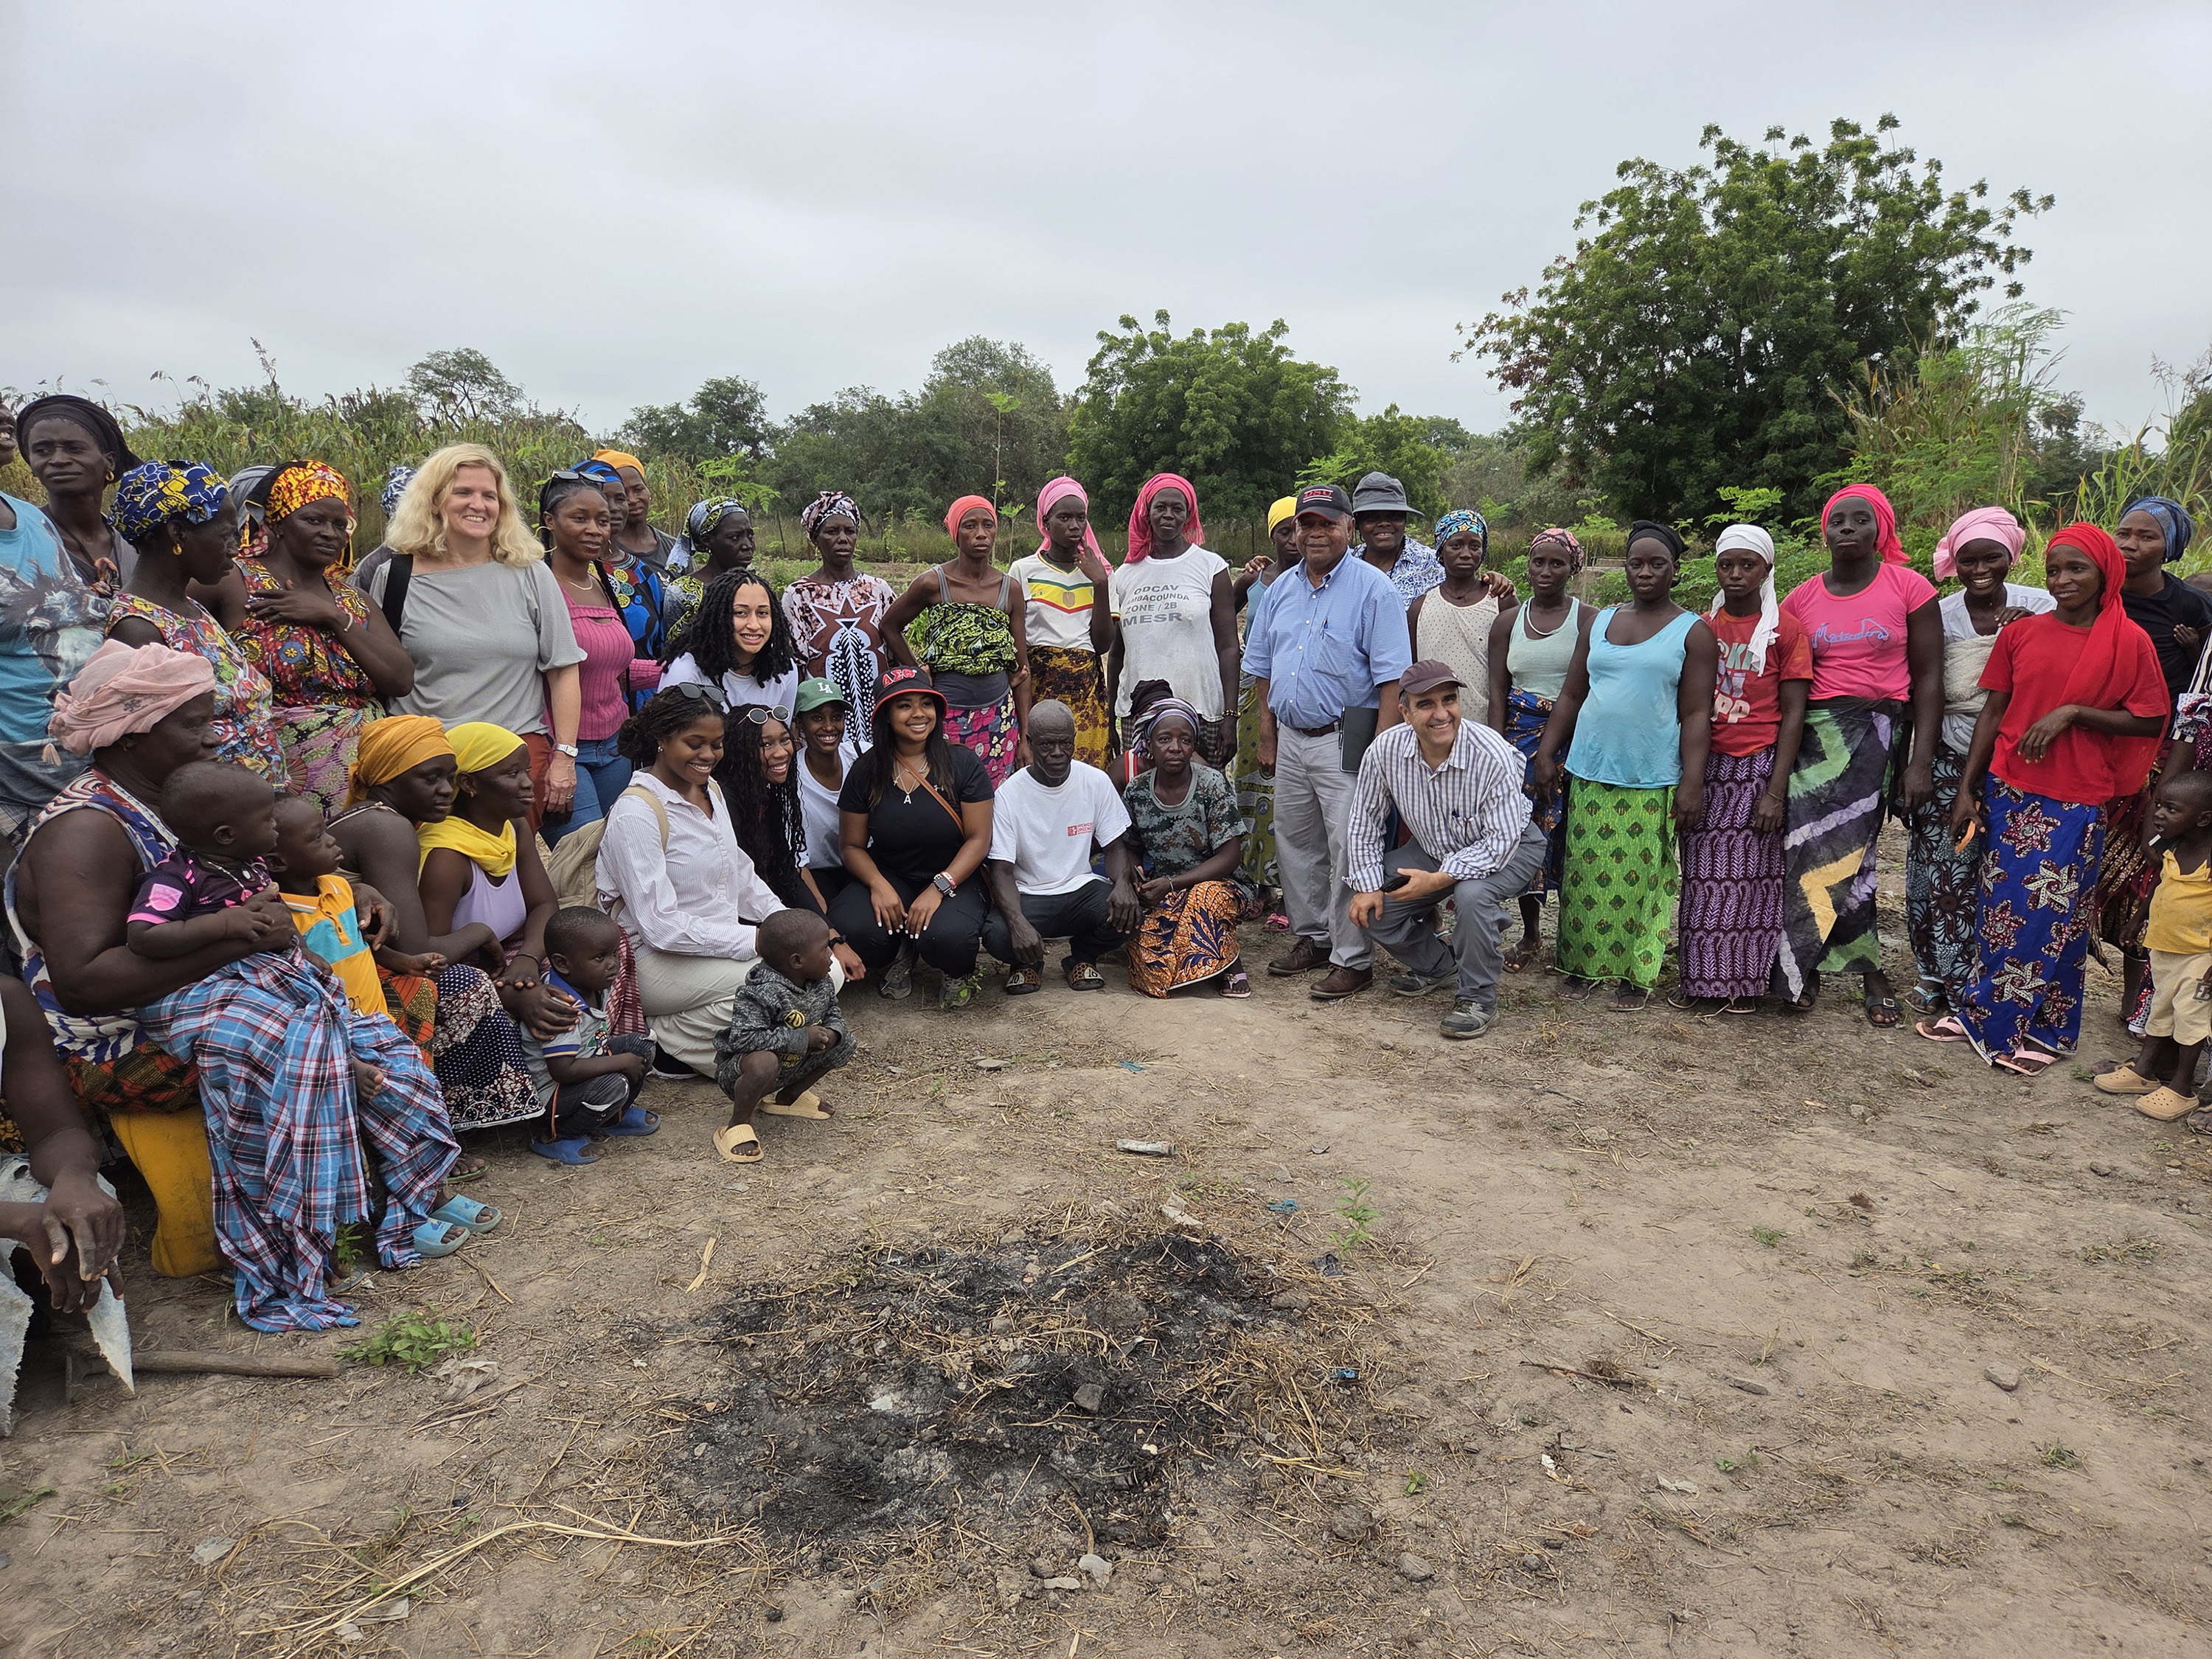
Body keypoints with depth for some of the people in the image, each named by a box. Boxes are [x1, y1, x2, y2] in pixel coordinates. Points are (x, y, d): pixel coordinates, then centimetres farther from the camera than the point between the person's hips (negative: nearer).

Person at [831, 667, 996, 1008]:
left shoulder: (963, 763, -5)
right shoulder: (865, 771, 0)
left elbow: (978, 839, -7)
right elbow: (852, 845, 3)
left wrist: (938, 888, -20)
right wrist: (877, 884, -17)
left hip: (954, 880, -2)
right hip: (888, 878, 2)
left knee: (944, 938, -35)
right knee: (851, 926, -30)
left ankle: (962, 971, 5)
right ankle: (897, 955, 8)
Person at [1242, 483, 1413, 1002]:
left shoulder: (1373, 589, -7)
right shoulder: (1282, 589, 13)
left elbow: (1392, 677, -12)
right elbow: (1263, 667, 19)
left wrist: (1381, 749, -18)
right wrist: (1267, 735, 14)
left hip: (1344, 742, -7)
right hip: (1291, 740, 7)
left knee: (1349, 851, -5)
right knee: (1295, 844, 14)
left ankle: (1352, 958, 4)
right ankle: (1312, 938, 28)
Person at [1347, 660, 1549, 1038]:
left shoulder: (1493, 756, -32)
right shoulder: (1385, 750, -19)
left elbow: (1500, 841, -29)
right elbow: (1366, 820, -4)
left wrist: (1438, 880, -34)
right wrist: (1368, 885, -10)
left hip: (1506, 848, -5)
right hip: (1433, 848, 5)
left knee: (1472, 893, -36)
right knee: (1372, 907, -9)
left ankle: (1477, 1001, -15)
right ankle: (1438, 967, 19)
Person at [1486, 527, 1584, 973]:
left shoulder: (1587, 619, -1)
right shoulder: (1508, 622, 10)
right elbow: (1497, 692, 6)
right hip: (1519, 735, 3)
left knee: (1566, 832, -2)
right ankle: (1530, 934, 14)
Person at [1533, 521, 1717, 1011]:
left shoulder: (1694, 632, 1)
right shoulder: (1599, 622, 12)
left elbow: (1696, 714, -4)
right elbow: (1572, 696, 14)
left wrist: (1693, 783, -11)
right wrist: (1546, 753, 6)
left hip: (1652, 782, -3)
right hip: (1590, 772, 3)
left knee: (1641, 879, 0)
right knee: (1586, 874, 5)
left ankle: (1636, 973, 13)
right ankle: (1584, 963, 18)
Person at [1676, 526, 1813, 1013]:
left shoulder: (1785, 630, -1)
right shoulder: (1702, 628, 9)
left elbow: (1792, 715, -4)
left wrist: (1776, 790, -11)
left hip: (1758, 766, -3)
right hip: (1706, 765, 3)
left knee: (1750, 874, 0)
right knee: (1702, 872, 4)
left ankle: (1743, 984, 11)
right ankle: (1703, 979, 13)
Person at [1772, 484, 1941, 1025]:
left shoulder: (1909, 588, 1)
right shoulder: (1801, 599, 8)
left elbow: (1928, 679, 0)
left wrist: (1921, 763, -6)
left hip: (1875, 733, -2)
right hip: (1812, 735, 2)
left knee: (1838, 850, -5)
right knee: (1818, 849, -5)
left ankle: (1807, 967, 11)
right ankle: (1868, 971, 8)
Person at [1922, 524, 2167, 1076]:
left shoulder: (2129, 641, -5)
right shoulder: (2021, 633, 2)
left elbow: (2150, 721, -4)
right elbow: (1993, 712, 5)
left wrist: (2073, 712, -17)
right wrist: (1966, 790, 3)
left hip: (2077, 801, -3)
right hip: (2010, 790, 3)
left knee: (2054, 916, 2)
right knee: (2001, 906, 10)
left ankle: (2043, 1028, 16)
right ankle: (1983, 1014, 21)